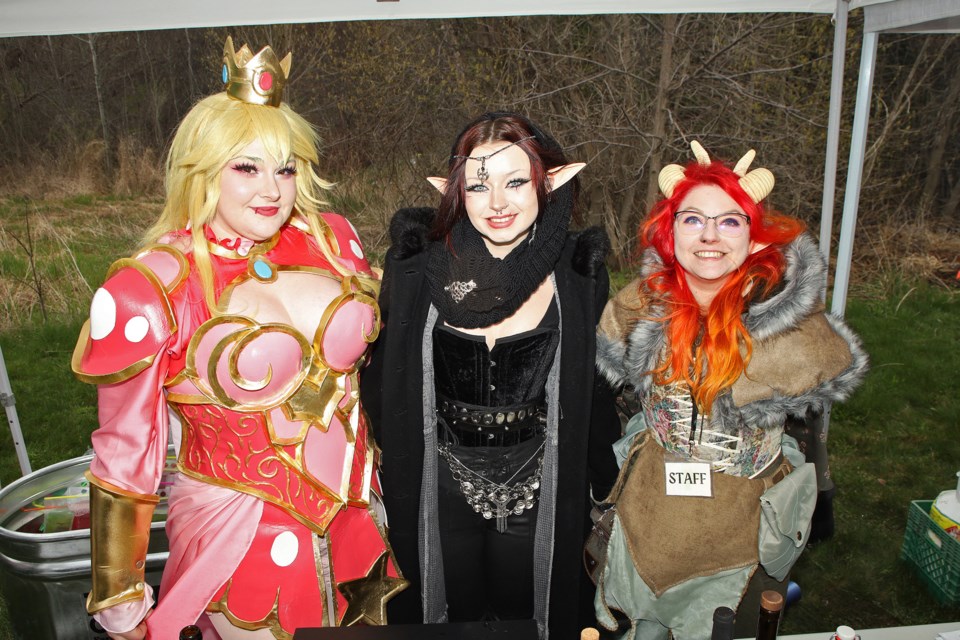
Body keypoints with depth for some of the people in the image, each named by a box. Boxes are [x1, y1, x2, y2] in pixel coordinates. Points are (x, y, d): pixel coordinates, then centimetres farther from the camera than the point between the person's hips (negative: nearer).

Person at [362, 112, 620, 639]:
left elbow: (596, 385, -1)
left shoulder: (575, 275, -12)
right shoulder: (417, 268, -12)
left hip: (538, 493, 0)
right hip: (440, 491, 1)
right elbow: (383, 378, -1)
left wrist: (606, 484, 3)